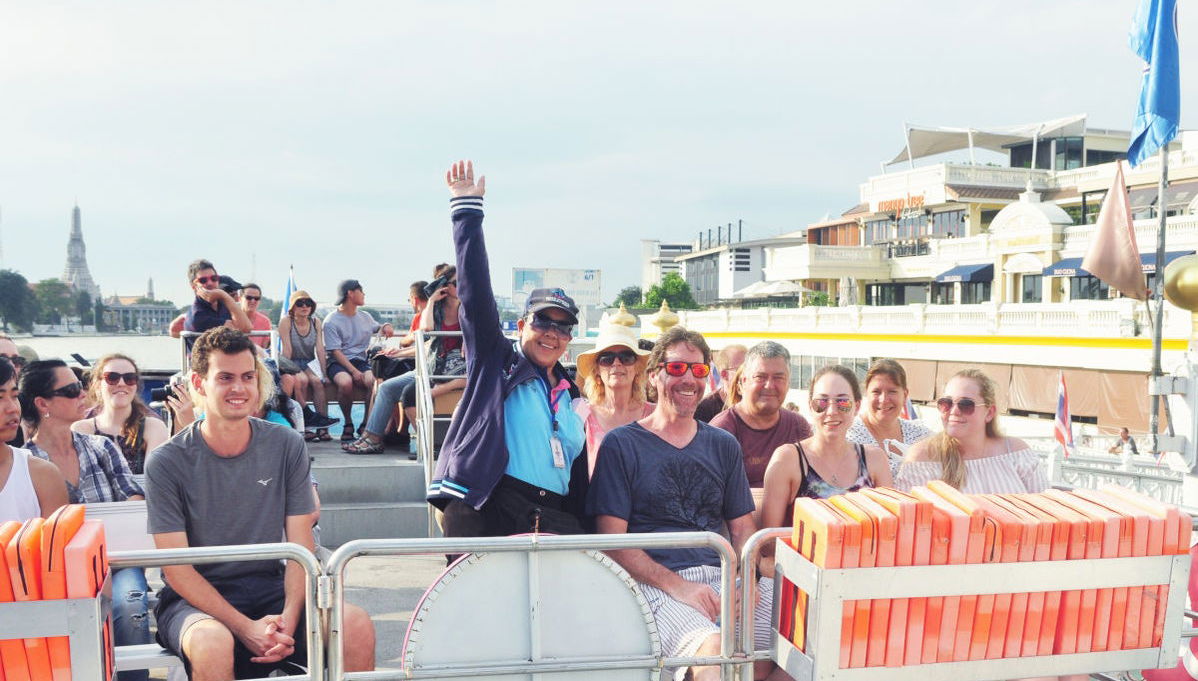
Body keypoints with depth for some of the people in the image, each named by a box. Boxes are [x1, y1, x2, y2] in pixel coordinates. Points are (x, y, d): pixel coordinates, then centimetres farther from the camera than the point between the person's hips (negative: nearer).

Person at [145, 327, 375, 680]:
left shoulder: (287, 446, 0)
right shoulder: (166, 462, -7)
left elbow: (300, 548, -2)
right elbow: (176, 568, -9)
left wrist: (289, 620, -19)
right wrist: (245, 627, -21)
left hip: (270, 588, 3)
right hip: (196, 598, -2)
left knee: (357, 625, -22)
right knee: (211, 642, -37)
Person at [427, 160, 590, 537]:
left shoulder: (569, 396, 22)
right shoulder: (496, 360, 10)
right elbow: (476, 291, -2)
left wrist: (583, 531, 14)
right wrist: (467, 210, -5)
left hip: (552, 520, 5)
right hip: (486, 508, -4)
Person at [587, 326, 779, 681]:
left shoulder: (724, 445, 18)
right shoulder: (621, 445, 4)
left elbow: (743, 529, 18)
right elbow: (613, 540, -3)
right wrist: (677, 586, -15)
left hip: (722, 575, 6)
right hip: (655, 583, -6)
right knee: (713, 648, -36)